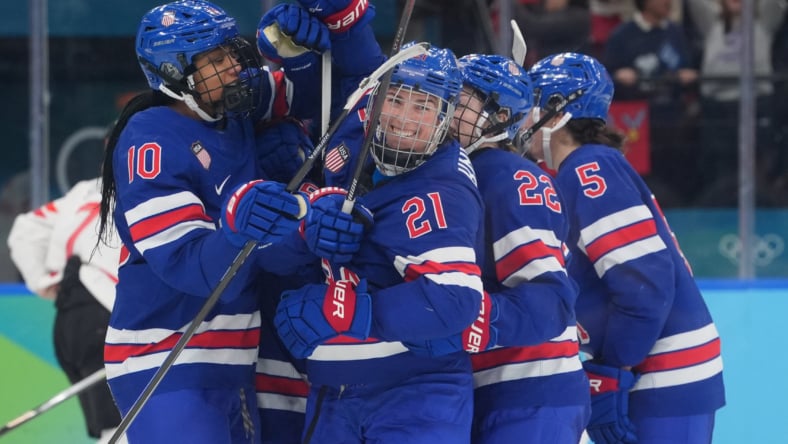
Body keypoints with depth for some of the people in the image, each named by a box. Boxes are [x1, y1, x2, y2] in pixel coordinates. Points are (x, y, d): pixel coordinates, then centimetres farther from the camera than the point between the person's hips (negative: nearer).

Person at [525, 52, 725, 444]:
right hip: (658, 380, 10)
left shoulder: (589, 171, -11)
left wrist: (609, 378, -17)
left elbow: (645, 282, -21)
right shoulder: (588, 173, 18)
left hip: (664, 382, -10)